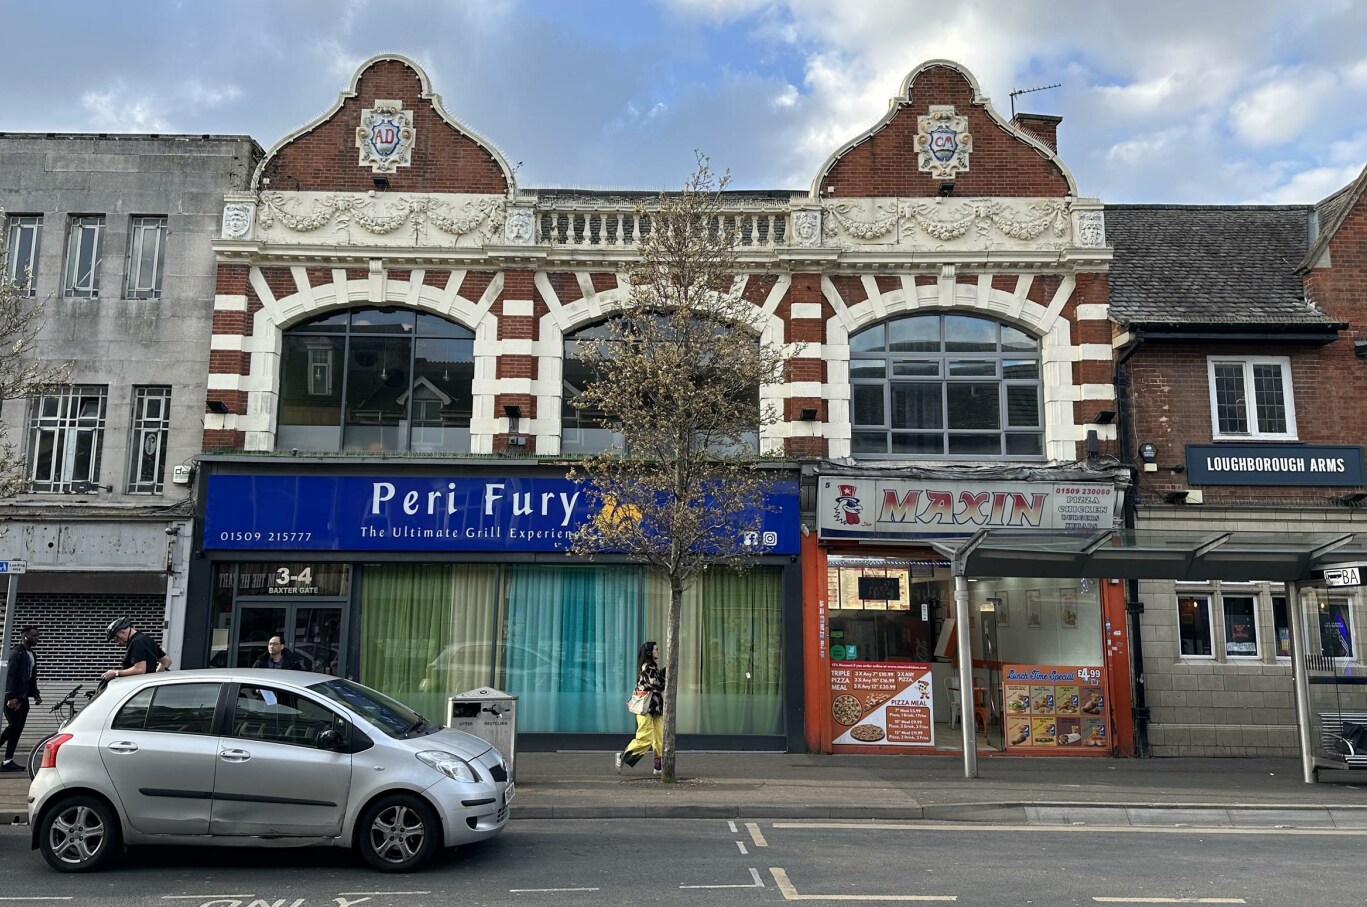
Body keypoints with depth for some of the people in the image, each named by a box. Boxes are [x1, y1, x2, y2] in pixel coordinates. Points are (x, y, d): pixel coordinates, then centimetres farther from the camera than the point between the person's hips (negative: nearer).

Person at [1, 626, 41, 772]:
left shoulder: (32, 655, 16)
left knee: (18, 729, 4)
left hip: (23, 698, 8)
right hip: (12, 698, -8)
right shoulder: (17, 653, -10)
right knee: (14, 725, -15)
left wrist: (36, 695, 12)